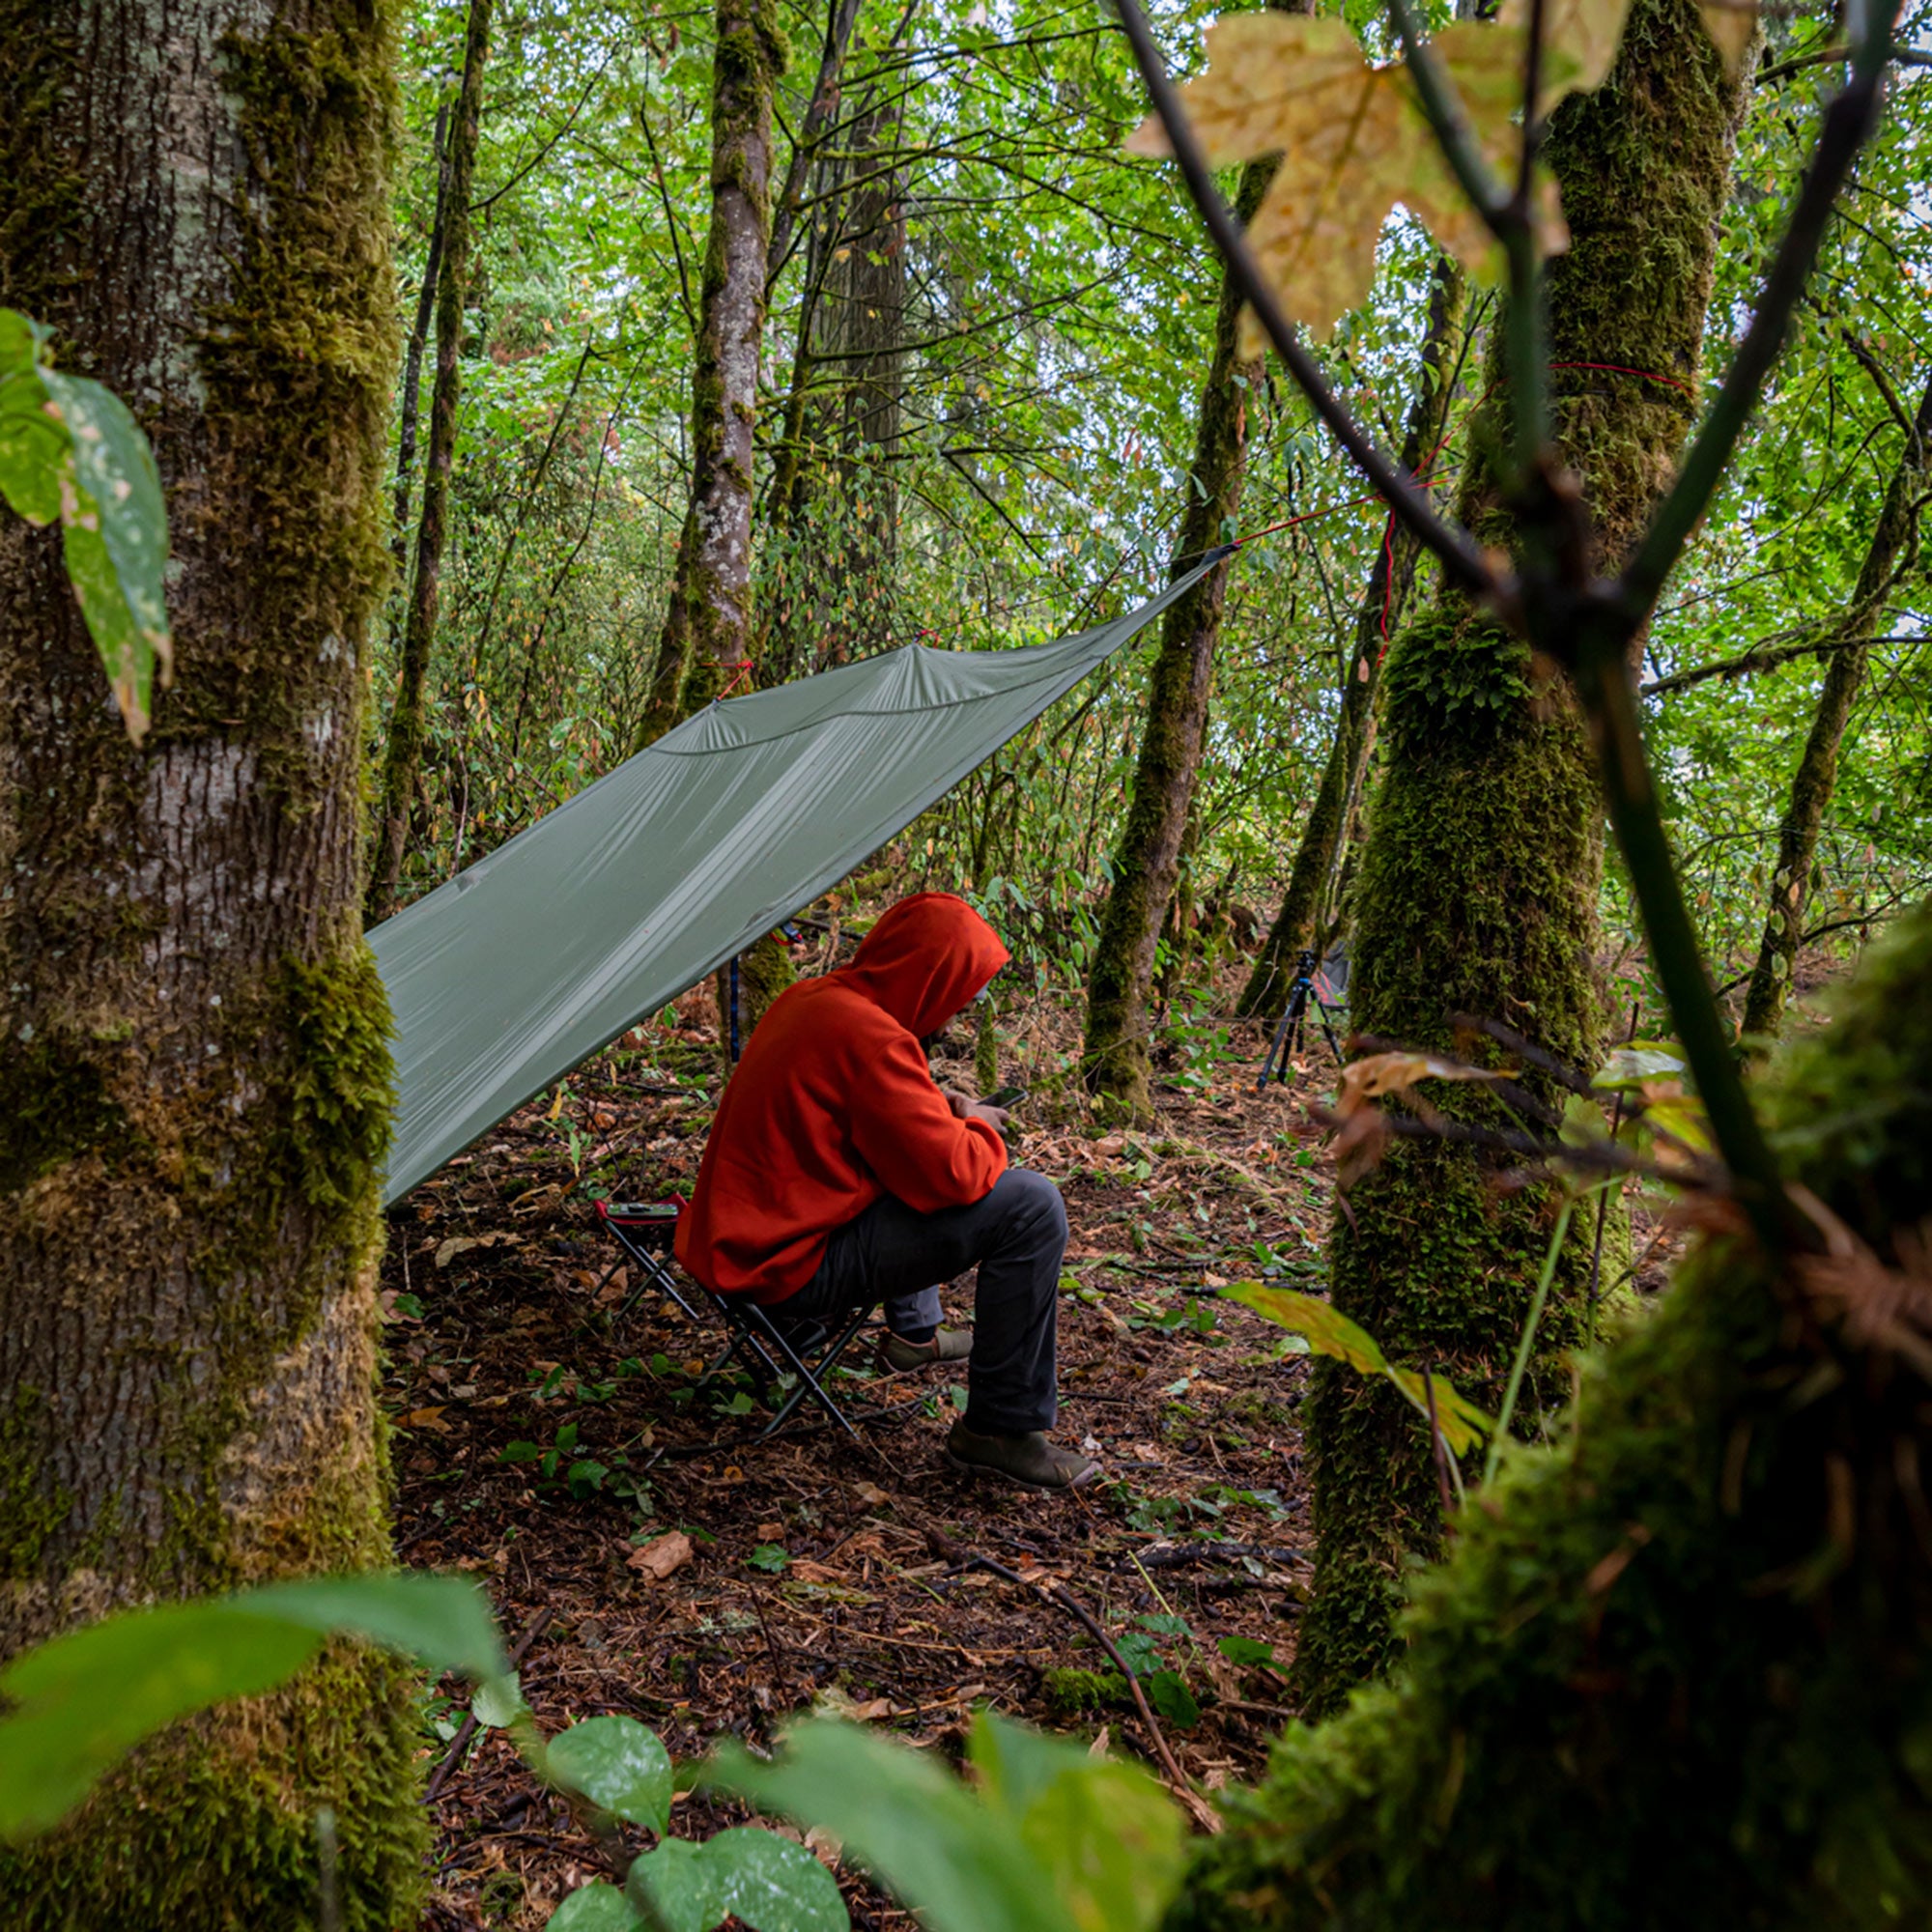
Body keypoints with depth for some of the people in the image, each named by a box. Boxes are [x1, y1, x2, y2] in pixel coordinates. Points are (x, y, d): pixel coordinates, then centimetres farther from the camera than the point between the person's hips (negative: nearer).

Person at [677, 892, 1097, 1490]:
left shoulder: (807, 999, 6)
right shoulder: (868, 1037, -24)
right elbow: (951, 1176, -23)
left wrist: (938, 1107, 13)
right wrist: (979, 1131, -2)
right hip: (794, 1266, -10)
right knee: (1031, 1208, -15)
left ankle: (913, 1332, 42)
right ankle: (1000, 1430, -6)